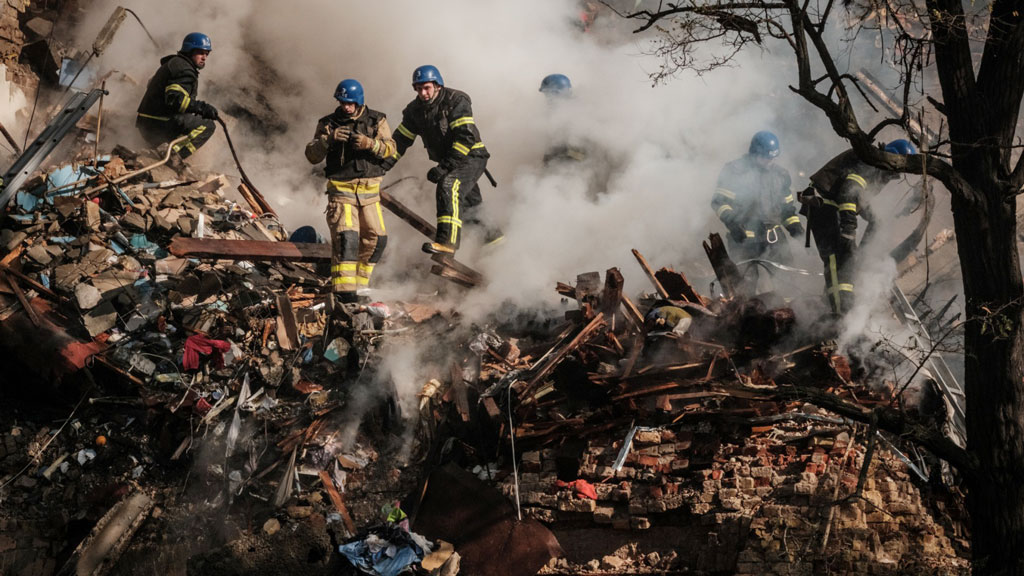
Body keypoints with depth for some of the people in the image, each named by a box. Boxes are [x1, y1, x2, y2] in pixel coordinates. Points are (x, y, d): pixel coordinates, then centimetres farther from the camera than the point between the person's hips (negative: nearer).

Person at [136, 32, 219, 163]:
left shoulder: (173, 63, 21)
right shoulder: (185, 71, -12)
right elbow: (175, 98, -27)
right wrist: (202, 107, -26)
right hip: (159, 126, -10)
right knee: (208, 126, -12)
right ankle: (174, 156, -26)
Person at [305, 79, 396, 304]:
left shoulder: (376, 120, 4)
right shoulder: (328, 123, 2)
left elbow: (390, 148, -8)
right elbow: (312, 156, -4)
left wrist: (369, 143, -27)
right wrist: (328, 138, -21)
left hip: (369, 190, 3)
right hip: (341, 189, -3)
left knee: (376, 238, 3)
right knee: (346, 237, -18)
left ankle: (359, 283, 21)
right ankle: (344, 289, -21)